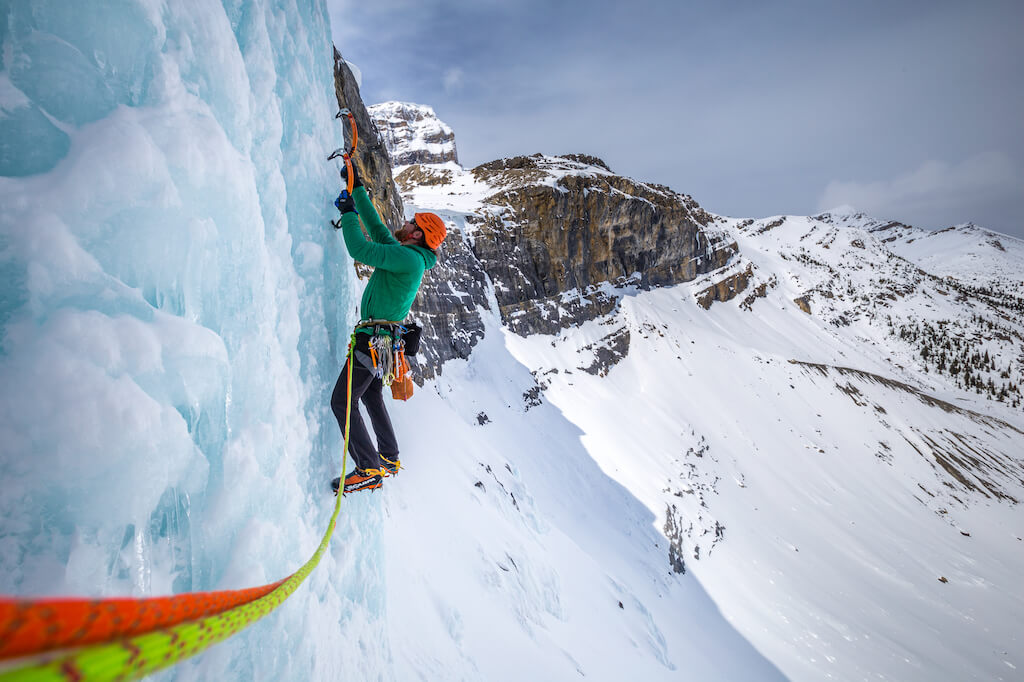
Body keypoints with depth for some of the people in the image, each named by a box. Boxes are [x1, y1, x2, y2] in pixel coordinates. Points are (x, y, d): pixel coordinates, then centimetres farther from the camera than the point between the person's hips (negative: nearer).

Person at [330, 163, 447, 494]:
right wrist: (358, 189, 21)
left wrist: (348, 213, -12)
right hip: (382, 339, 10)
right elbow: (376, 227, 20)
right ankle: (389, 459, 30)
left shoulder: (409, 258, -18)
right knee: (372, 396, 22)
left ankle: (369, 470, -7)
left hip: (373, 340, -10)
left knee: (343, 402, -8)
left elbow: (361, 250, -24)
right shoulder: (409, 256, 12)